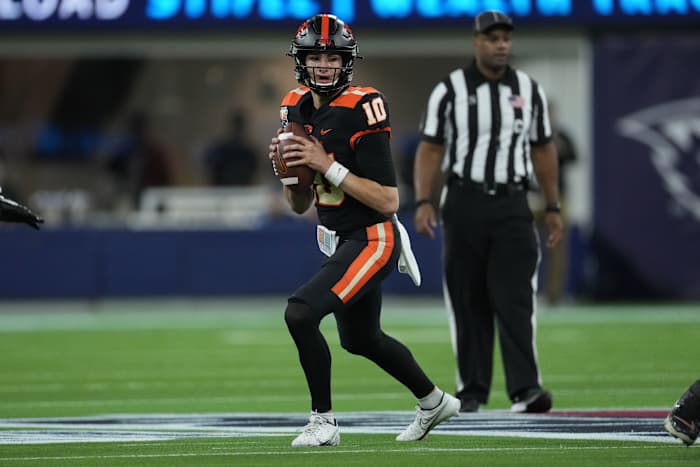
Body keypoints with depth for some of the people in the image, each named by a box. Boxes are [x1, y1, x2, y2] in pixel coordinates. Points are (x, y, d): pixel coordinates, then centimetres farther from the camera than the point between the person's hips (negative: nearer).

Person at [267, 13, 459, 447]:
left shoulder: (361, 110, -21)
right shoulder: (298, 109, 4)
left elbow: (388, 201, -24)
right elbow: (300, 205, 11)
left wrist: (327, 165, -26)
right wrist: (288, 168, -9)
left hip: (373, 241, -9)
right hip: (339, 242, 9)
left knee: (300, 313, -23)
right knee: (362, 340, 24)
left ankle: (324, 422, -8)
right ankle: (434, 401, 47)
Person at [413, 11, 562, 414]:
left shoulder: (530, 90, 8)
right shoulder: (450, 90, 0)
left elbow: (543, 150, 13)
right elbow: (430, 149, -1)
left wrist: (553, 207, 10)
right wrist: (424, 202, -12)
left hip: (512, 206, 1)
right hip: (464, 204, -1)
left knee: (515, 299, -10)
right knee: (467, 301, 3)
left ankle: (525, 389, -19)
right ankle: (472, 391, 11)